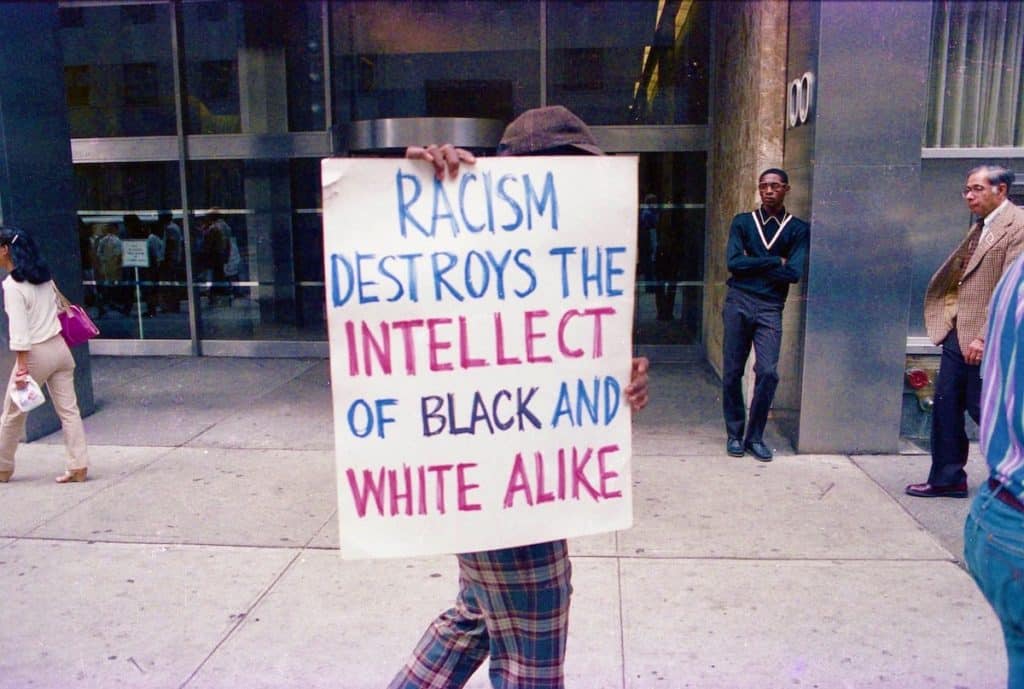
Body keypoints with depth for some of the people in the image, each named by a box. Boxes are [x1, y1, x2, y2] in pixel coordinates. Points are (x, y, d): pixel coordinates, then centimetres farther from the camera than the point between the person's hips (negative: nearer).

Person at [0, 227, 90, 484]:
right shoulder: (44, 276, 8)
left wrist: (22, 366, -18)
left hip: (36, 353, -7)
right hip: (59, 347, 7)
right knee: (68, 409, 4)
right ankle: (78, 467, 3)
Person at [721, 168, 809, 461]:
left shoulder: (798, 229, 6)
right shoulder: (742, 222, 7)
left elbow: (794, 273, -7)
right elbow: (733, 262, -7)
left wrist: (753, 265, -5)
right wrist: (774, 262, -7)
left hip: (770, 308, 0)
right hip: (738, 302, 1)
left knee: (768, 373, -9)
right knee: (732, 372, 4)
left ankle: (755, 436, 8)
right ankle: (735, 434, 18)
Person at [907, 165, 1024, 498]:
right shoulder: (979, 228, 16)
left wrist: (985, 337, -21)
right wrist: (946, 322, 10)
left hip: (986, 340, -8)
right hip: (957, 333, 8)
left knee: (984, 409, 2)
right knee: (946, 405, 9)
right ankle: (947, 478, 20)